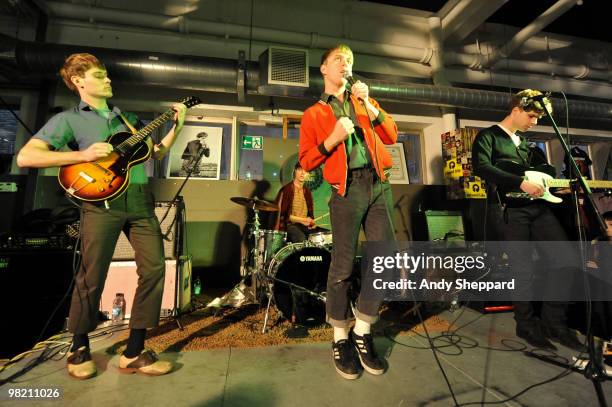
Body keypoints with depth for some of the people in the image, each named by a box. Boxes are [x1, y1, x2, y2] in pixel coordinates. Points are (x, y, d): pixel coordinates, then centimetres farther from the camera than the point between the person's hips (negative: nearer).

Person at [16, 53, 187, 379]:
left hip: (140, 198, 4)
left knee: (154, 268, -4)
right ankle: (79, 348, 28)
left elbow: (156, 153, 21)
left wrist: (177, 125, 14)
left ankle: (134, 352, 8)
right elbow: (25, 157, -1)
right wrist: (82, 155, -12)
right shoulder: (68, 119, 9)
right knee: (91, 276, 1)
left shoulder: (127, 117, 24)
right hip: (101, 201, -4)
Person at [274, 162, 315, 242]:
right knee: (302, 239, -34)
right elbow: (282, 214, -8)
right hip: (290, 225, -6)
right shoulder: (286, 190, -4)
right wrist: (301, 220, -13)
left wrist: (310, 221, 0)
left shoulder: (307, 192, 15)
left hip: (305, 225, 6)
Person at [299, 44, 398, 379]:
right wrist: (333, 138, -10)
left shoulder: (363, 101, 24)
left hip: (379, 183, 5)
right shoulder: (313, 114, 12)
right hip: (347, 189, -4)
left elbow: (392, 136, 12)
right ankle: (341, 338, 17)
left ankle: (362, 332, 19)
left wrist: (369, 106, 1)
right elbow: (306, 161, 3)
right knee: (343, 266, -4)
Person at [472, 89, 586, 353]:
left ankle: (554, 321, 18)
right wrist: (521, 183, -23)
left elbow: (544, 169, 28)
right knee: (524, 270, -3)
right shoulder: (488, 136, -1)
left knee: (567, 260, 1)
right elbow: (481, 167, -19)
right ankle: (527, 325, 19)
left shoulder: (525, 142, 25)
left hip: (537, 207, 8)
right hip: (508, 209, -8)